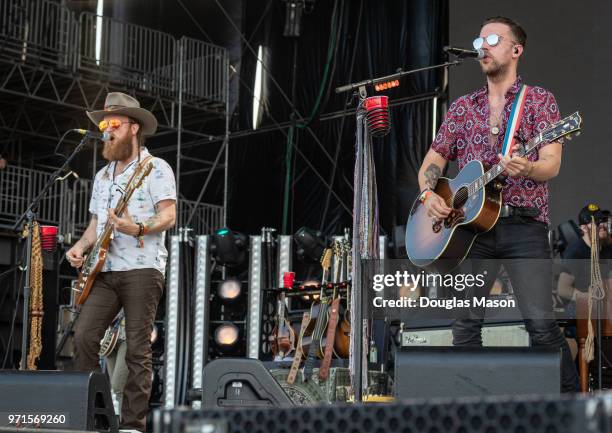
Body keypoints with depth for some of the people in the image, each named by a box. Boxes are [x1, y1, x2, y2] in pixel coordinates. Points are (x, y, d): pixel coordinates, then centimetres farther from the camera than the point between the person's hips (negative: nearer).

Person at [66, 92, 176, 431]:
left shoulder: (155, 168, -1)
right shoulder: (102, 175, 21)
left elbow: (168, 216, -10)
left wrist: (137, 229, -27)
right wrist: (80, 246, 6)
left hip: (141, 268, -6)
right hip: (104, 271, 6)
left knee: (137, 349, -6)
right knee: (83, 336, -7)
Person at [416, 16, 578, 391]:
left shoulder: (539, 100, 7)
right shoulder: (463, 107, 17)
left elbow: (551, 164, -5)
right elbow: (433, 162, 17)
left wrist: (525, 169, -27)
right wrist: (429, 194, -4)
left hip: (524, 225, -4)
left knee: (541, 322, -12)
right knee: (465, 323, 0)